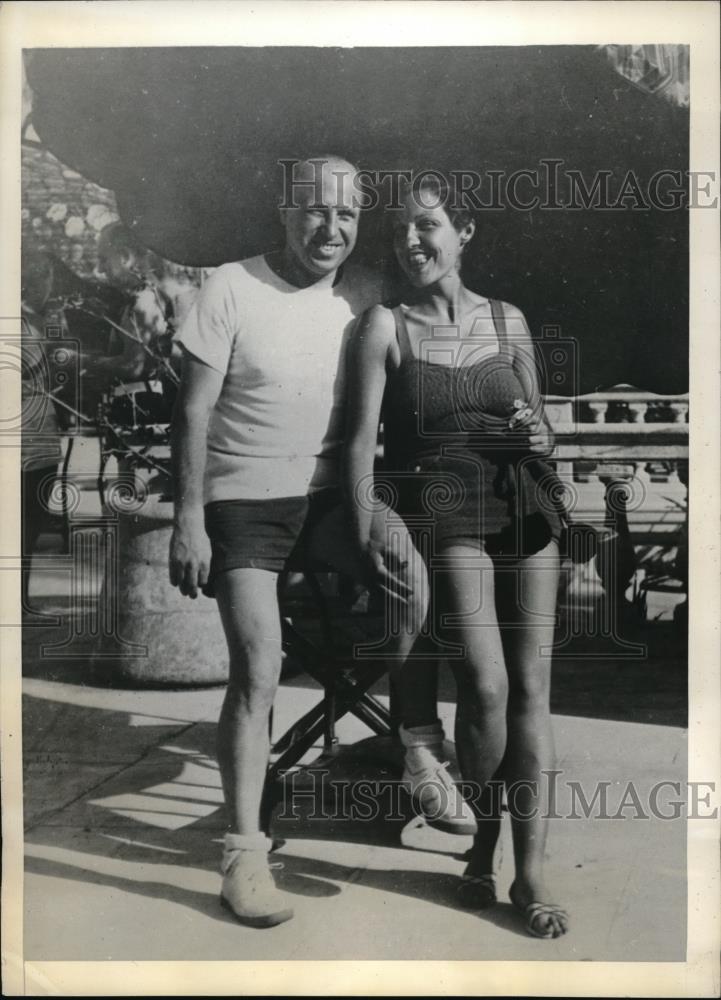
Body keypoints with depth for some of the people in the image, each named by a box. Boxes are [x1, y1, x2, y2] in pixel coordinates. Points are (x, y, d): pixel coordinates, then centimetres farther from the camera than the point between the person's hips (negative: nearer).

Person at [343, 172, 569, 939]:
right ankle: (482, 844, 16)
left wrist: (538, 436, -2)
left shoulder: (509, 320, 13)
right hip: (443, 513, -4)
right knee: (486, 686, -12)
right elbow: (362, 438, -4)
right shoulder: (386, 325, 2)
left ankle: (529, 867, 10)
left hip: (525, 507, 4)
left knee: (530, 684, 0)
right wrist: (365, 539, -11)